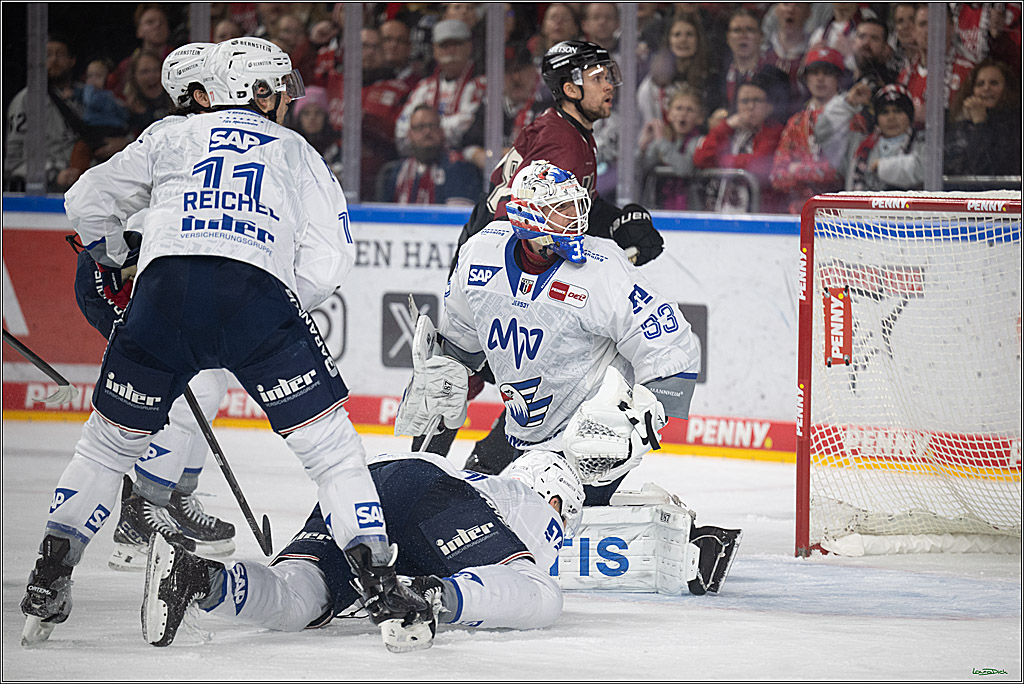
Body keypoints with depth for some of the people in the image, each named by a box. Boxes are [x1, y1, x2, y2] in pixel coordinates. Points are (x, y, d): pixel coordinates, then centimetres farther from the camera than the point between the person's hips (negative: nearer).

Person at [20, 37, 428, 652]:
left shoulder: (175, 138, 27)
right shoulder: (300, 155, 24)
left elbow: (88, 198, 27)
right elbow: (327, 267, 12)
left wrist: (115, 265, 43)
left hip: (164, 289, 2)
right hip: (259, 292, -2)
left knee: (110, 443, 18)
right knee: (331, 446, 9)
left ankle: (49, 580, 11)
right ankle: (381, 587, 1)